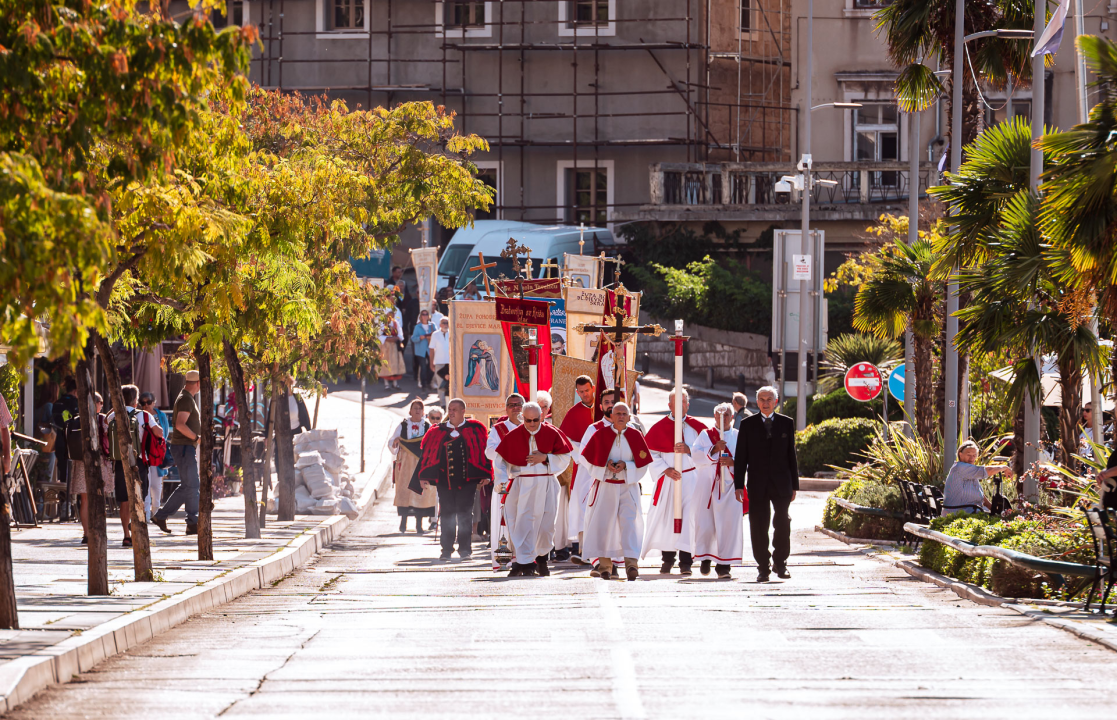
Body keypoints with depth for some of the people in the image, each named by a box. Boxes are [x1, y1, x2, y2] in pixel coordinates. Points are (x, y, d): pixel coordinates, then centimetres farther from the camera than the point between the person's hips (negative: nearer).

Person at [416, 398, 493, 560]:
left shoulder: (474, 430, 4)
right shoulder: (438, 432, 10)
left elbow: (484, 450, 2)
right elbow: (427, 453, 11)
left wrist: (486, 475, -5)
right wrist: (424, 477, 3)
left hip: (466, 479, -2)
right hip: (444, 479, 2)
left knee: (465, 513, -2)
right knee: (446, 514, 3)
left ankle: (464, 549, 4)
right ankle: (446, 549, 9)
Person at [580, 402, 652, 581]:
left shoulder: (635, 436, 0)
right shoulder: (601, 434, -1)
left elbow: (643, 462, 3)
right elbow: (588, 457, 3)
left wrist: (625, 465, -13)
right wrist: (606, 465, -13)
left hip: (628, 487, -1)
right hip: (605, 486, 1)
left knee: (629, 522, -13)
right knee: (603, 524, 2)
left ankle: (631, 563, -21)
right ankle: (605, 565, 12)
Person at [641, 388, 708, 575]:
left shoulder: (696, 427, 6)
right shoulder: (659, 428, 4)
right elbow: (651, 454, 1)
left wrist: (690, 450, -14)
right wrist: (665, 469, -12)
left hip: (691, 480, -1)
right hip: (667, 481, 1)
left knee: (689, 518, -9)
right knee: (665, 517, 2)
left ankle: (686, 562, -6)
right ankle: (667, 558, 18)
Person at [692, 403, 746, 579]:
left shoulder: (738, 437, 11)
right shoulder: (705, 435, 10)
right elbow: (696, 456, -3)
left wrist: (733, 462, -16)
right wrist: (714, 449, -17)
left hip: (730, 486, 0)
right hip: (707, 484, 0)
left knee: (729, 524, -9)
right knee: (705, 523, -1)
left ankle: (724, 564, -5)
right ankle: (705, 557, 23)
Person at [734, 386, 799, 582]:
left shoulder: (786, 423, 8)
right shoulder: (748, 424, 5)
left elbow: (791, 455, 9)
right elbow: (740, 456, 4)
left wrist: (794, 485, 6)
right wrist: (739, 485, -4)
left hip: (781, 483, 1)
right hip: (757, 484, -1)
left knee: (782, 524, 0)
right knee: (758, 526, -1)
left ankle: (780, 563, 13)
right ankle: (763, 567, 5)